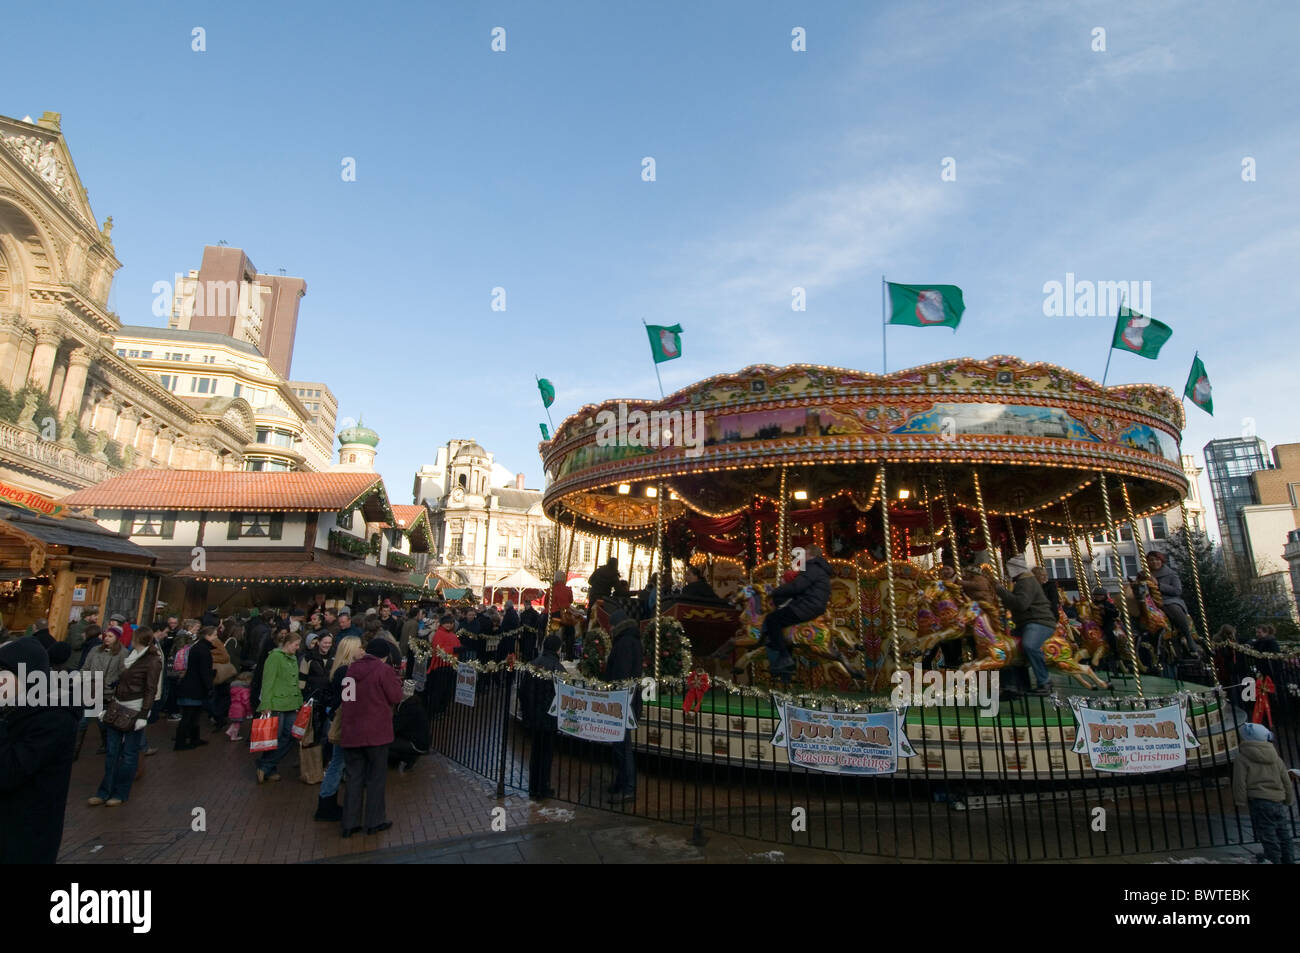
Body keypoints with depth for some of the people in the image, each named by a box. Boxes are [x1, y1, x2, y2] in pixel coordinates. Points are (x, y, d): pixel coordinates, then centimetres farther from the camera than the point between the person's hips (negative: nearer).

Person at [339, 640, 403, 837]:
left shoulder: (351, 669, 4)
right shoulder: (384, 670, -14)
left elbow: (344, 698, 17)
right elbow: (396, 697, -12)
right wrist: (396, 681, 6)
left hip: (351, 732, 5)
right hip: (376, 732, -5)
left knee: (354, 778, 14)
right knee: (376, 777, 9)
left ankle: (350, 823, 18)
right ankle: (374, 822, 17)